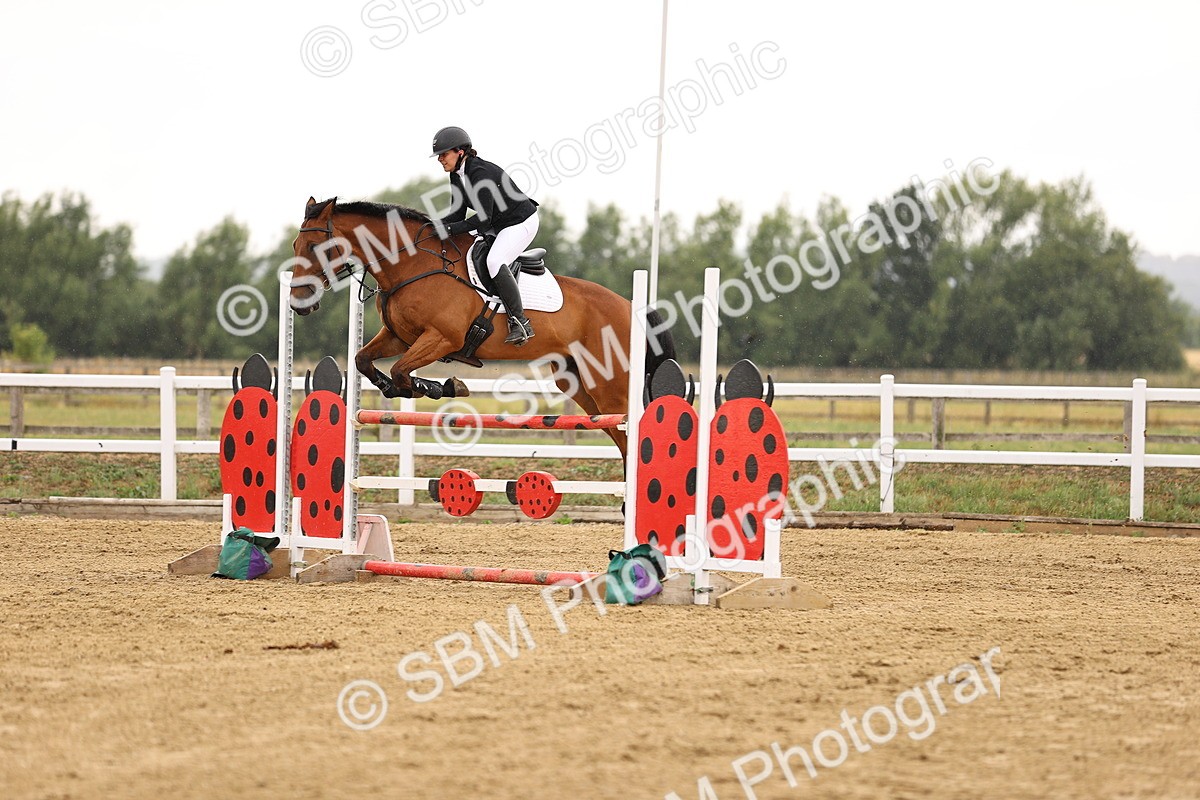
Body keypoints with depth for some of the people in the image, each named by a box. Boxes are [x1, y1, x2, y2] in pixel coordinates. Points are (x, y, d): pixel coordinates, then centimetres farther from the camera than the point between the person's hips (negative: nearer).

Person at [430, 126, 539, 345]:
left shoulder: (479, 173, -28)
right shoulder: (457, 175, 1)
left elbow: (483, 219, -30)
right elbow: (458, 215, 5)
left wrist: (450, 229, -34)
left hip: (521, 223, -11)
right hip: (497, 228, 11)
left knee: (495, 262, -30)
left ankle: (520, 324, -26)